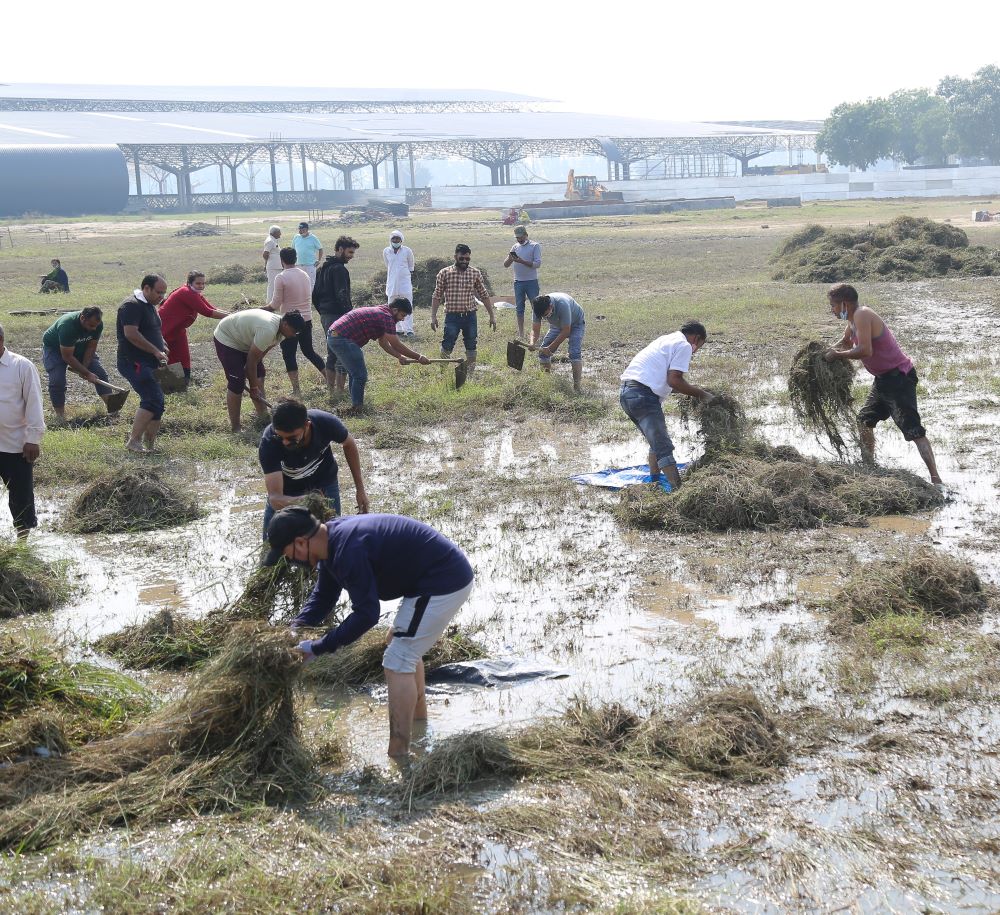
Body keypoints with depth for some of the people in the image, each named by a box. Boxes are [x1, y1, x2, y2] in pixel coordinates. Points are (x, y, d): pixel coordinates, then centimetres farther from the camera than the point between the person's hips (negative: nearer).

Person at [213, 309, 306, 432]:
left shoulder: (280, 329, -6)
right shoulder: (268, 330, -36)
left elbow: (260, 354, -3)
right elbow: (251, 359, -28)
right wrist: (253, 387, -18)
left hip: (243, 340, 10)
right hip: (226, 338, -10)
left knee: (259, 374, 9)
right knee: (237, 382, -15)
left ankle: (262, 416, 17)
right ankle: (235, 427, -8)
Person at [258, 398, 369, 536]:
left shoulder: (325, 423, -31)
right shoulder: (269, 442, -36)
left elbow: (349, 444, -7)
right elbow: (275, 497, -40)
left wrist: (360, 489, -3)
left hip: (324, 485, 1)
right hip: (286, 495, -1)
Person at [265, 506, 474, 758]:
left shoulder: (348, 551, -26)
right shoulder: (333, 540, 7)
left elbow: (366, 615, -23)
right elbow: (322, 597, 16)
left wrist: (318, 648, -17)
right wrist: (292, 633, 2)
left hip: (444, 584, -11)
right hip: (450, 574, 11)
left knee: (398, 661, -9)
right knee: (400, 642, 27)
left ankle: (398, 754, -7)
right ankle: (418, 718, 40)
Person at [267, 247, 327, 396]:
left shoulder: (281, 278, -14)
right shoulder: (304, 275, 5)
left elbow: (275, 304, -12)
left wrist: (267, 306, 11)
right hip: (307, 319, 6)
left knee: (289, 355, 3)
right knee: (309, 351, 21)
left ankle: (296, 390, 1)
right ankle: (328, 377, 23)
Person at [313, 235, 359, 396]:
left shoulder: (324, 268, 16)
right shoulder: (339, 269, -14)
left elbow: (315, 295, 20)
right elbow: (342, 297, -22)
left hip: (325, 316, 10)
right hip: (338, 316, -10)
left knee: (332, 354, 16)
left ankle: (331, 388, 20)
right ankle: (340, 390, -6)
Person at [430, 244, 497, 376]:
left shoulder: (475, 274, 4)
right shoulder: (444, 273, -2)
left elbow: (484, 296, 8)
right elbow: (437, 296, 1)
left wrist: (492, 315, 6)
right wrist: (433, 317, -4)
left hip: (470, 316, 2)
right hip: (452, 316, -2)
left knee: (471, 346, 7)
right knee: (447, 346, -5)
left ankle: (470, 373, 16)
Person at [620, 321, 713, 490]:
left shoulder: (666, 340, 27)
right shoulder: (684, 345, -1)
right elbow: (674, 380, -10)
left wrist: (694, 391, 28)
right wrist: (701, 394, -1)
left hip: (627, 392, 9)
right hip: (643, 395, -9)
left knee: (657, 442, 23)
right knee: (664, 448, -12)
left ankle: (654, 482, 29)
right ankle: (678, 488, -16)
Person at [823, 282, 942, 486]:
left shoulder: (862, 315, -19)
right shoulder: (854, 319, 11)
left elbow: (865, 350, -30)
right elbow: (845, 343, 30)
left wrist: (838, 355, -18)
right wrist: (826, 352, 13)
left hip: (899, 377, -11)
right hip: (884, 378, 11)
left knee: (912, 429, -17)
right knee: (864, 420, 23)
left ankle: (936, 480, -21)